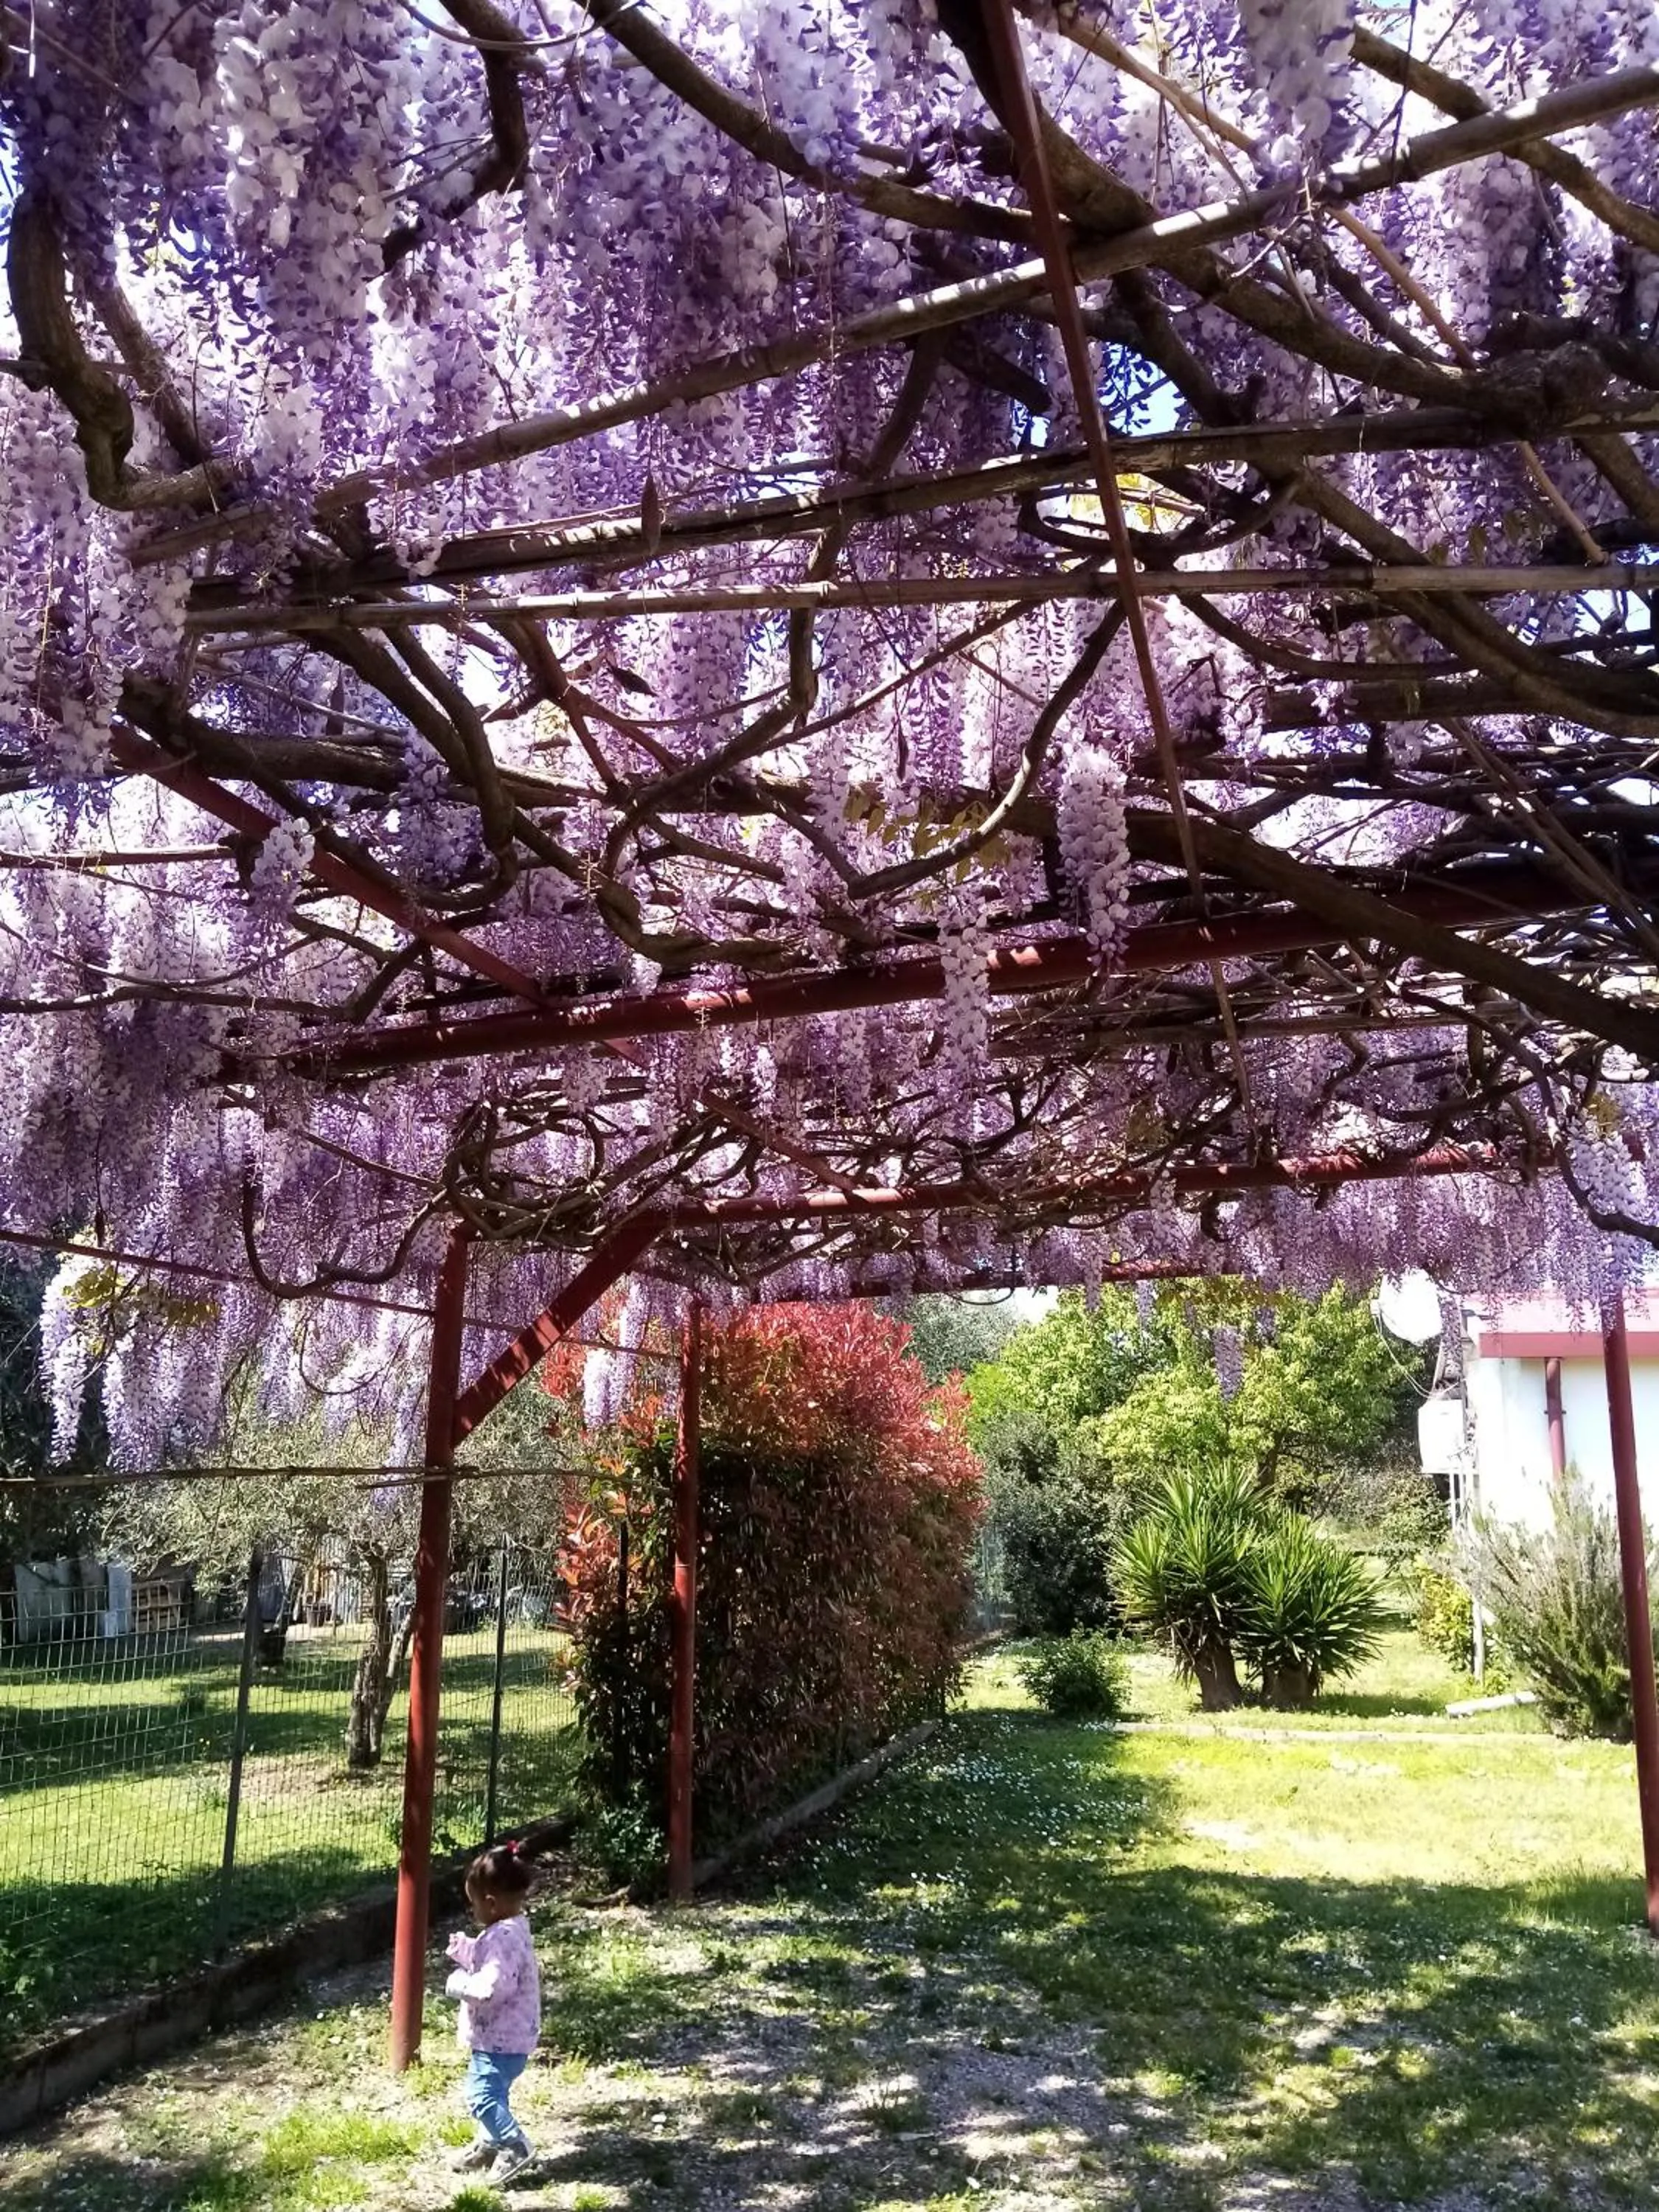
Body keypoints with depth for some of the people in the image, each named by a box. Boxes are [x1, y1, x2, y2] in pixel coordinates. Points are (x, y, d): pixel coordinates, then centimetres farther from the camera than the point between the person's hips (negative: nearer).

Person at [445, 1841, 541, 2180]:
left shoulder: (504, 1937, -27)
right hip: (503, 2035, 11)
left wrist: (457, 1984, -18)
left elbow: (490, 1987, -33)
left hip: (501, 2038, -11)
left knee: (482, 2094, -9)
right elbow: (487, 1963, 22)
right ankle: (490, 2143, 38)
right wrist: (465, 1950, 7)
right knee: (493, 2093, 23)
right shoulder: (511, 1930, 7)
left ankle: (516, 2146, -2)